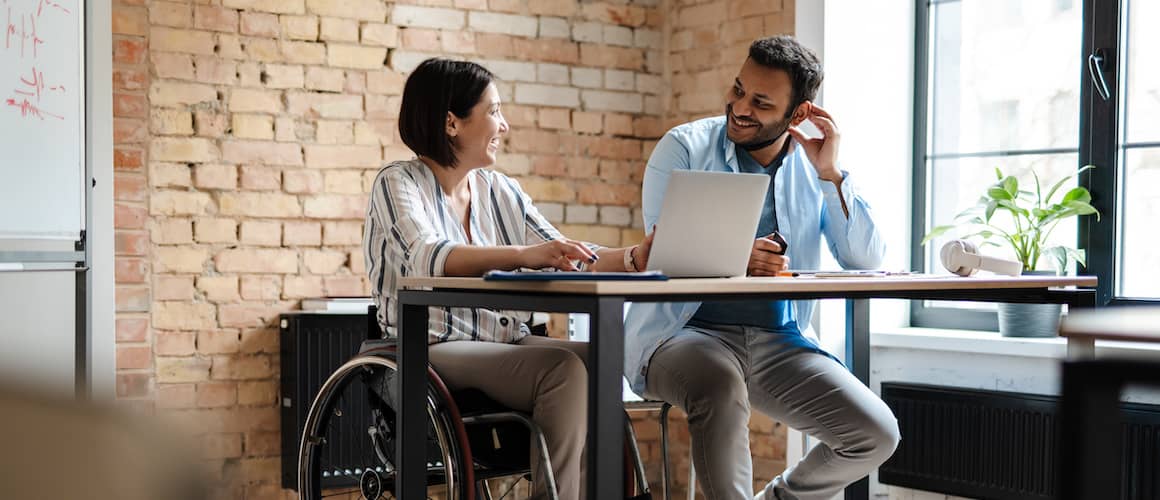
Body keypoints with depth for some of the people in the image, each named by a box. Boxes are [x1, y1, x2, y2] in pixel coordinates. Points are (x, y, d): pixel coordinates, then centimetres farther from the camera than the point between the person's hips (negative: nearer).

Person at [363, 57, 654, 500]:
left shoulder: (500, 189, 14)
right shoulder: (398, 184, -5)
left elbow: (563, 257, 8)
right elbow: (428, 259, -25)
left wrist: (633, 258, -10)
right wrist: (523, 255, -39)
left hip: (504, 343, 6)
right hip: (435, 349, -6)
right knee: (563, 367, -28)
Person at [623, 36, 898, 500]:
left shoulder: (815, 168, 7)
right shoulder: (684, 147, -2)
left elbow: (867, 261, -2)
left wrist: (830, 173, -12)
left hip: (778, 341, 4)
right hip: (685, 331, -3)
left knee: (877, 435, -11)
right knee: (721, 383, -38)